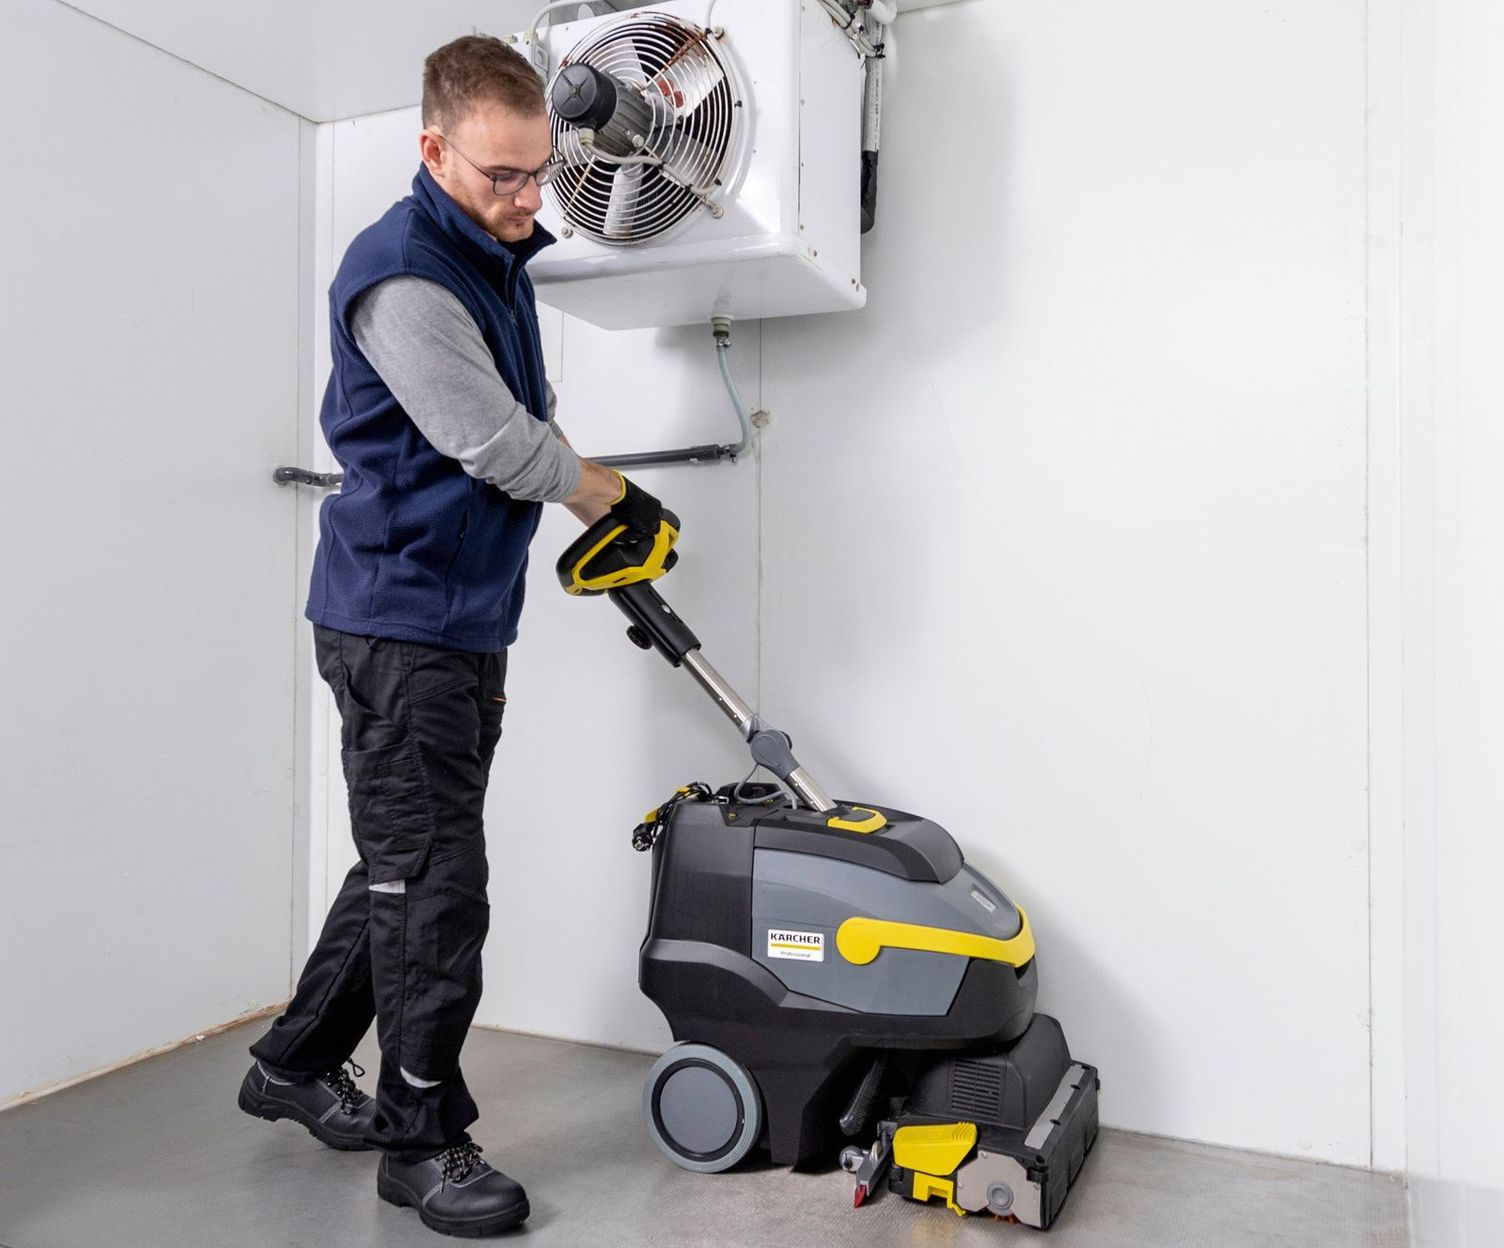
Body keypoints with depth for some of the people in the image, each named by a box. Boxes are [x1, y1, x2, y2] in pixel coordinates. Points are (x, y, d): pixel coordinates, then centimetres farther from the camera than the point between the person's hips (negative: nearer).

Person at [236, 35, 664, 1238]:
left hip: (464, 621, 9)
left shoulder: (499, 259, 16)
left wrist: (609, 536, 17)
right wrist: (619, 498, -4)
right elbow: (497, 447, -21)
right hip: (397, 620, -9)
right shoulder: (402, 275, -16)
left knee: (406, 864, 16)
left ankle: (298, 1062, 33)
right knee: (434, 880, -4)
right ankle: (422, 1138, 13)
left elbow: (531, 421, 24)